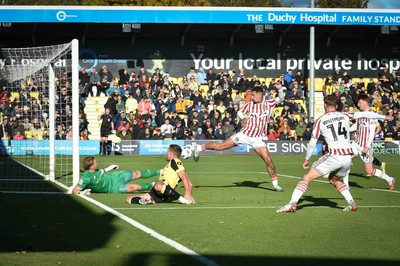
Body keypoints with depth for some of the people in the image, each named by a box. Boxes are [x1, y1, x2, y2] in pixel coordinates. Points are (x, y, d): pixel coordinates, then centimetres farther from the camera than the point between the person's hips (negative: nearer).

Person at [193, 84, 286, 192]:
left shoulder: (269, 104, -1)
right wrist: (243, 118, -2)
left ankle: (275, 183, 6)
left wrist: (280, 89, -29)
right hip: (245, 134, 1)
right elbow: (240, 112, 18)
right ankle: (200, 148, 21)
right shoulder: (249, 104, 3)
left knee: (268, 160, -9)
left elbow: (280, 99, -11)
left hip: (258, 138, -1)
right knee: (220, 146, 1)